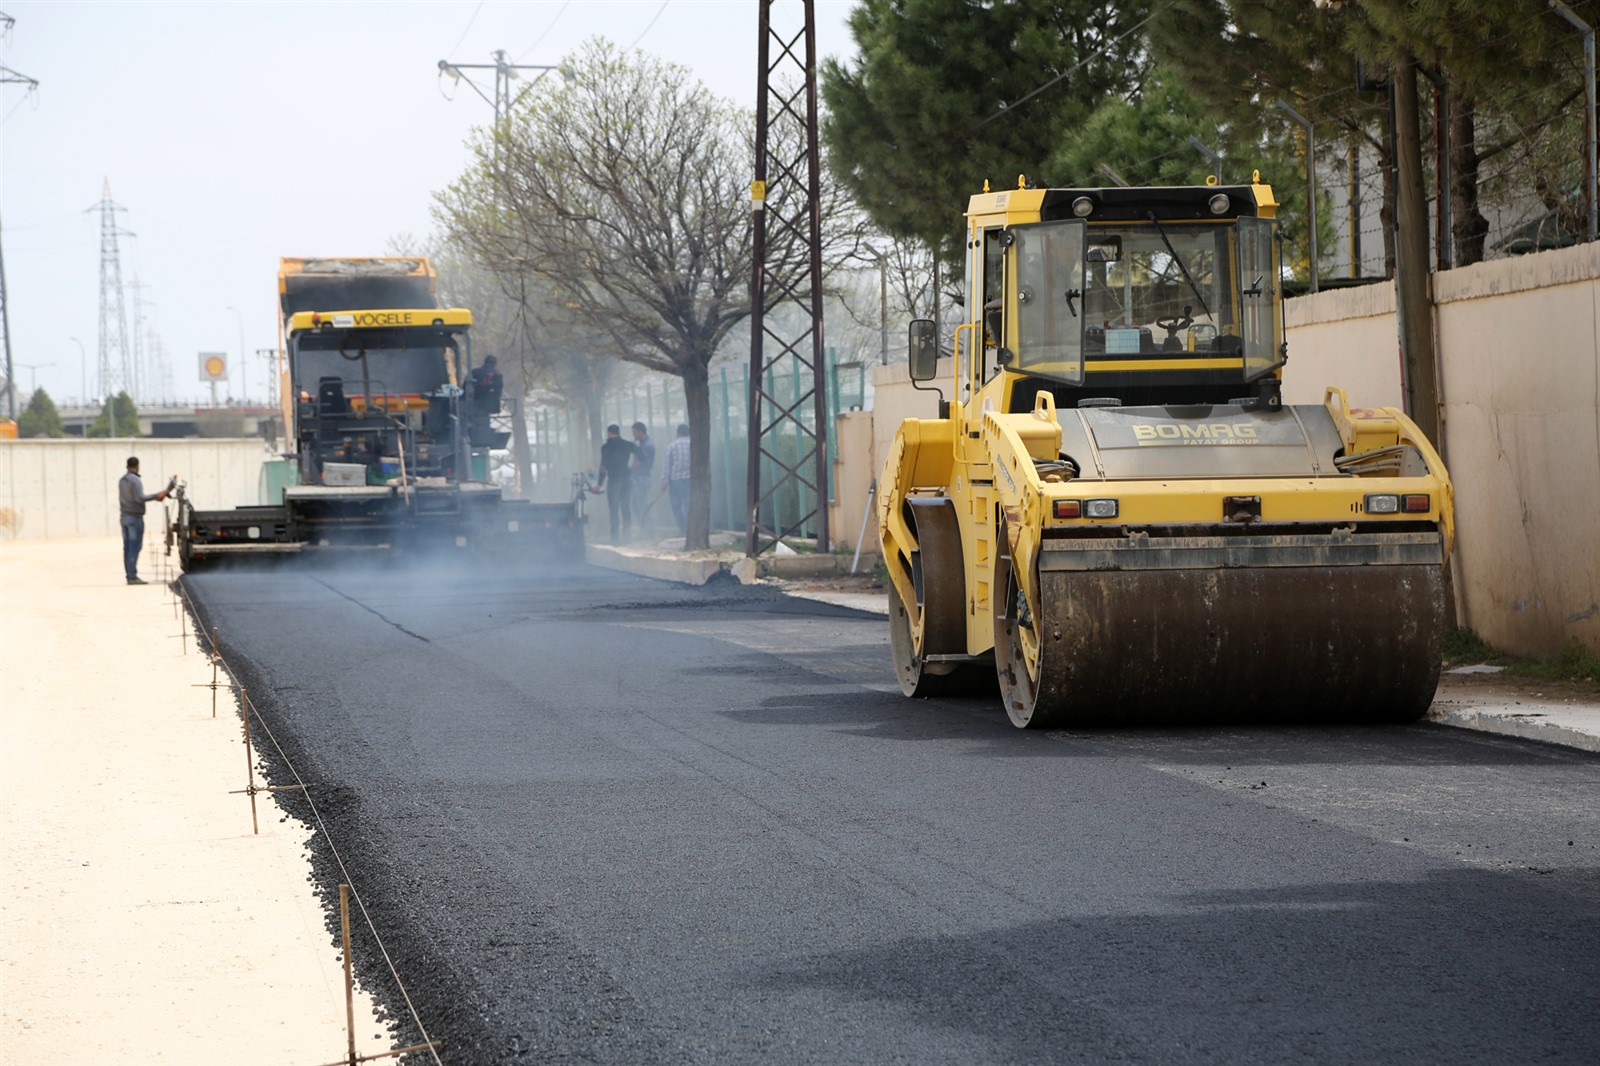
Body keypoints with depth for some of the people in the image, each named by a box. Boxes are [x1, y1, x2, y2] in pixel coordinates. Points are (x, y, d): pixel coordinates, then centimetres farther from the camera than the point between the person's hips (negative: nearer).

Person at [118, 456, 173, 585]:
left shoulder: (122, 481, 12)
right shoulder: (135, 480, -15)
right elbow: (140, 498, -22)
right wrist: (156, 495, -16)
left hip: (124, 516, 9)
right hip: (135, 517, -9)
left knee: (127, 547, 7)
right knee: (135, 547, -8)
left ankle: (130, 575, 7)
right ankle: (133, 576, -12)